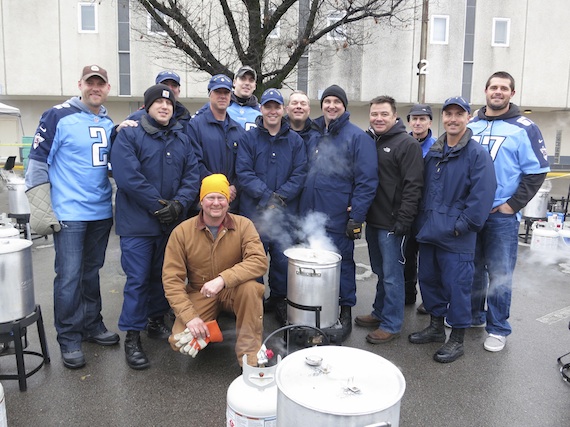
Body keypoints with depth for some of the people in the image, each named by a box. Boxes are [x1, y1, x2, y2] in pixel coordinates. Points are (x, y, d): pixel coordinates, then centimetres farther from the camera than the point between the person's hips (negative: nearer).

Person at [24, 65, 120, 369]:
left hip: (101, 212, 6)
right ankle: (69, 340, 10)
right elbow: (38, 158, -7)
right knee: (69, 277, -3)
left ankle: (92, 325, 29)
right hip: (69, 213, -5)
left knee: (91, 272, 16)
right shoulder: (58, 116, -7)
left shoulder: (109, 124, 11)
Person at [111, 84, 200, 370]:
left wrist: (178, 204, -14)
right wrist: (158, 205, -18)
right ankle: (132, 338, 10)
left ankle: (156, 322, 33)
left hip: (172, 222, 5)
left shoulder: (182, 139, 11)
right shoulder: (129, 136, -5)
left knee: (163, 275, 16)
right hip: (138, 223, -5)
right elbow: (127, 175, -17)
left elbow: (192, 175, 3)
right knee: (137, 279, -2)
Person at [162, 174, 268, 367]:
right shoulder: (182, 232, -11)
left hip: (234, 291, -1)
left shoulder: (243, 225, -12)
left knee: (250, 287, -34)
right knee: (180, 341, -20)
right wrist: (189, 316, -23)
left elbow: (259, 261, -25)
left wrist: (222, 279, -38)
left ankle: (250, 357, -19)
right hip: (199, 294, 1)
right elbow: (171, 278, -11)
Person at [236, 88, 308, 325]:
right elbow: (243, 172, -6)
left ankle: (279, 300, 25)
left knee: (283, 259, 7)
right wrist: (267, 196, -15)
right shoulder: (249, 138, 2)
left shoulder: (295, 140, 6)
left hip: (286, 212, 1)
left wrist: (281, 196, -13)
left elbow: (300, 174, 0)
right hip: (254, 210, -1)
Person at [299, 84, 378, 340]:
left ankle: (345, 312, 19)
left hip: (338, 219, -6)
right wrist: (302, 209, 14)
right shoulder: (314, 138, 15)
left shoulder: (357, 137, -6)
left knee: (342, 263, 4)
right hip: (311, 216, 6)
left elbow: (367, 180, -12)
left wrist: (356, 216, -16)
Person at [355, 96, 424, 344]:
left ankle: (391, 325, 13)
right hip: (372, 221, 7)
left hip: (392, 223, -7)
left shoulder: (407, 144, -9)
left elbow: (413, 186, -15)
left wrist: (403, 220, -19)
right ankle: (379, 313, 32)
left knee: (391, 275, 1)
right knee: (380, 272, 18)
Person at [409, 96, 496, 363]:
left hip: (456, 238, -7)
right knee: (428, 279, 15)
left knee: (456, 286, 0)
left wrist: (463, 224, -17)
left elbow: (482, 194, -14)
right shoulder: (433, 152, 12)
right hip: (429, 232, 7)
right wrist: (422, 221, 11)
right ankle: (436, 326, 34)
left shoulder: (477, 154, -8)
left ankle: (457, 339, 16)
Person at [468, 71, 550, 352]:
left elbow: (537, 171, -6)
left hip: (502, 214, -4)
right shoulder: (470, 126, 10)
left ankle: (498, 329, 16)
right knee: (473, 269, 15)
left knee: (499, 274, 2)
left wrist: (513, 204, -11)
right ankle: (473, 315, 32)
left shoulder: (524, 128, -3)